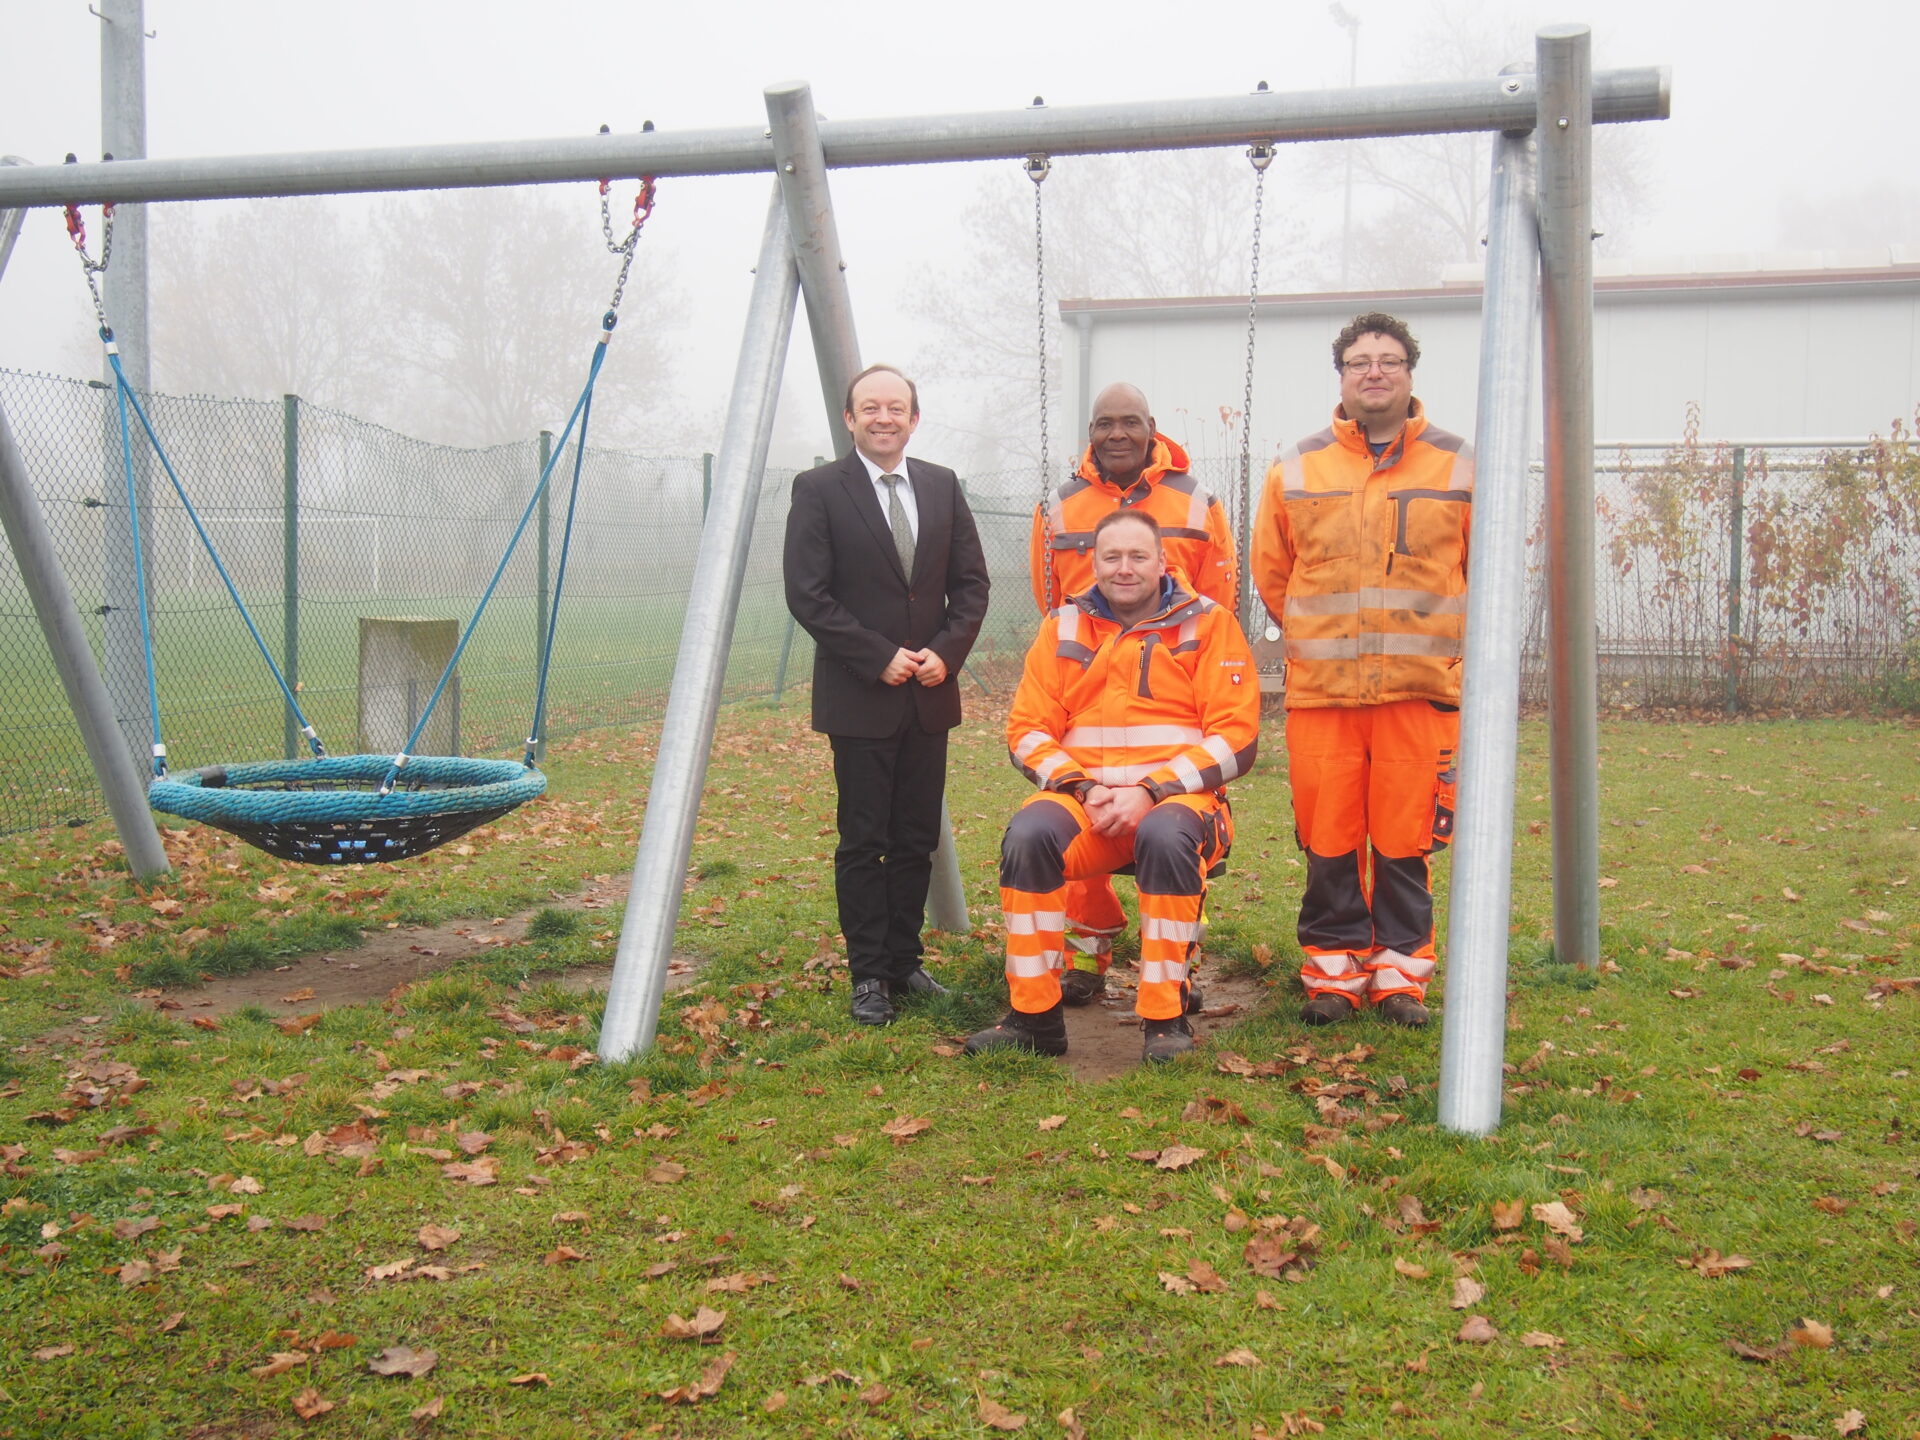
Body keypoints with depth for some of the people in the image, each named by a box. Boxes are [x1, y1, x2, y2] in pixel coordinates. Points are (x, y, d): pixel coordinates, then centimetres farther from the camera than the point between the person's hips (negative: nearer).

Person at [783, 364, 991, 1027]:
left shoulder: (942, 486, 9)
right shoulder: (818, 489, -4)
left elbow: (971, 581, 10)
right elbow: (807, 595, -9)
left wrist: (946, 651, -6)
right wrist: (880, 658, -14)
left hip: (929, 696, 5)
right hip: (858, 698, -4)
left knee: (917, 840, 10)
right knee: (863, 842, 1)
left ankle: (905, 961, 21)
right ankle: (869, 976, 9)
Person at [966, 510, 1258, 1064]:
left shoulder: (1208, 624, 4)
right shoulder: (1063, 627, 12)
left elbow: (1235, 737, -3)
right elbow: (1028, 731, 9)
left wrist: (1151, 791, -14)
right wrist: (1082, 789, -9)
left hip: (1178, 796, -2)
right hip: (1083, 796, 2)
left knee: (1166, 837, -37)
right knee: (1028, 834, -30)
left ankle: (1166, 1018, -22)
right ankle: (1034, 1016, -19)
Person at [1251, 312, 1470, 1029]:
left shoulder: (1458, 467, 6)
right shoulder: (1295, 470, 8)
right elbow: (1270, 572, 18)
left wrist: (1441, 643, 13)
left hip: (1422, 689, -1)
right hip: (1321, 688, 1)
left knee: (1406, 837, 3)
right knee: (1327, 840, 3)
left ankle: (1401, 972, 16)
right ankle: (1333, 970, 16)